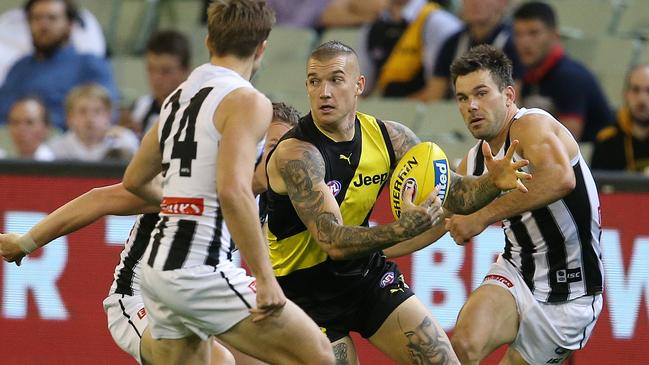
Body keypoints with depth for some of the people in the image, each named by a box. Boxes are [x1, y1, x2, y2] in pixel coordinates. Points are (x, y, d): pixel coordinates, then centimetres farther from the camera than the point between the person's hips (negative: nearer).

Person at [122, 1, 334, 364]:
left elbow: (133, 181, 28)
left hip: (157, 266, 9)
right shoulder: (247, 101, -9)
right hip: (200, 271, -9)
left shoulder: (178, 98, 16)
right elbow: (233, 191, -23)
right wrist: (265, 278, -22)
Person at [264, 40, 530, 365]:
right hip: (306, 287, -5)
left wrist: (492, 183, -22)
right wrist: (403, 229, -47)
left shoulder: (387, 137, -8)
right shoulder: (296, 154, -26)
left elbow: (454, 193, 0)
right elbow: (334, 242, -33)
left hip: (367, 272, 5)